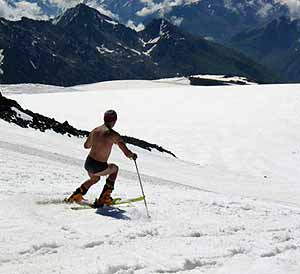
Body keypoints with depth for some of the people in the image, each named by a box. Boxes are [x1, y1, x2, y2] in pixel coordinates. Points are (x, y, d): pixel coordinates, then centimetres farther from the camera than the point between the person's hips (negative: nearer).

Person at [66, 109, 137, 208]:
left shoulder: (95, 130, 6)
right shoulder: (114, 135, -12)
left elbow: (86, 146, 24)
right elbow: (127, 153, -12)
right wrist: (133, 155, 10)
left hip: (88, 164, 6)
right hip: (99, 168, -6)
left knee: (95, 178, 39)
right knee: (115, 168, 27)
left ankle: (77, 195, 22)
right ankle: (104, 197, 22)